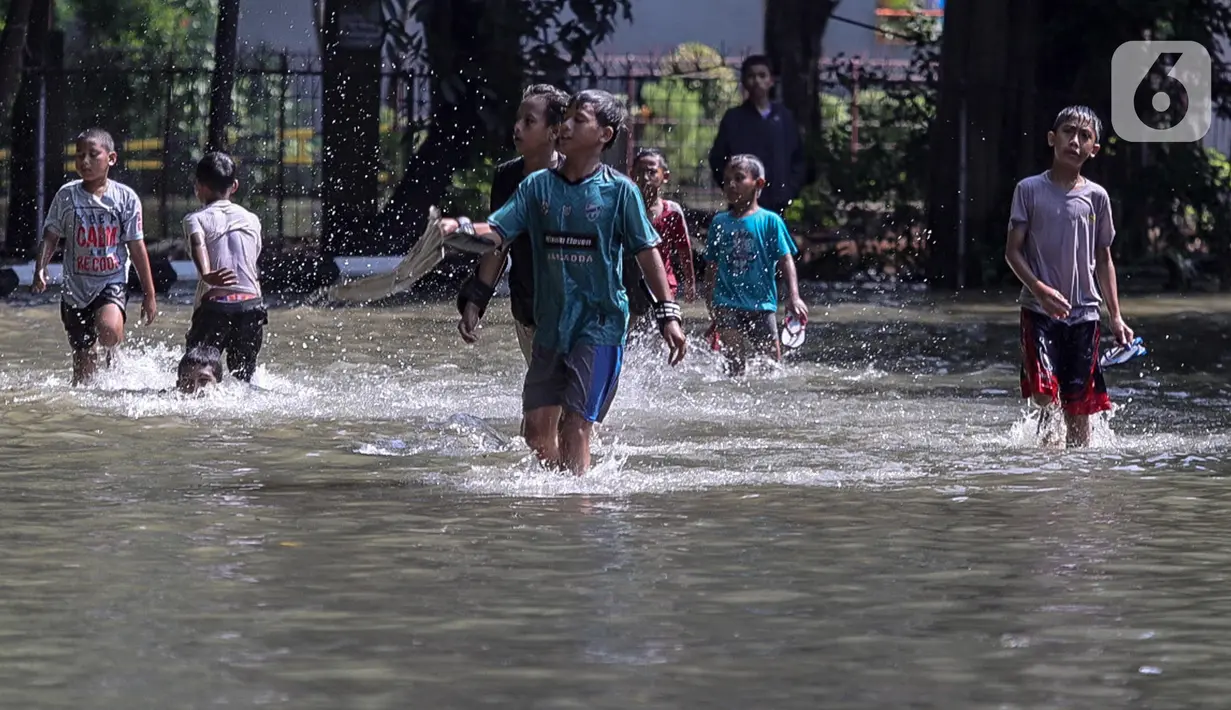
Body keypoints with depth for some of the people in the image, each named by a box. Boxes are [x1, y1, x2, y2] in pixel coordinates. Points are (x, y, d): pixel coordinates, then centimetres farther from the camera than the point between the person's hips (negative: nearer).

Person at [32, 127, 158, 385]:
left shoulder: (126, 197, -3)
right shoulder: (66, 195, -1)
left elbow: (137, 248, 2)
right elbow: (50, 238, 2)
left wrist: (149, 295, 4)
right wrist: (40, 269, -16)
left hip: (112, 284, -2)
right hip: (76, 288, 2)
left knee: (109, 329, -32)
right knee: (83, 365, 3)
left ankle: (110, 353, 1)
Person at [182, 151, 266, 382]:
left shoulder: (196, 220, 6)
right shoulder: (251, 220, 18)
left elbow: (198, 246, -16)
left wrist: (207, 275, -33)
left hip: (215, 304, -3)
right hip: (252, 303, 3)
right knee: (243, 377, 12)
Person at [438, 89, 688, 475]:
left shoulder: (619, 190, -4)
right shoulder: (538, 186, 6)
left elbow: (647, 251, 0)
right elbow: (495, 233, 0)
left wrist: (668, 314, -4)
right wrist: (459, 230, -22)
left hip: (600, 325, -5)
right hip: (550, 324, 5)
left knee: (576, 426, -13)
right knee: (538, 429, 7)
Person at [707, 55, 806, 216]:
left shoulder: (784, 117, 10)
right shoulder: (733, 118, 4)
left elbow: (798, 158, 13)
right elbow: (718, 159, 3)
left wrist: (790, 189, 0)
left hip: (777, 206, 2)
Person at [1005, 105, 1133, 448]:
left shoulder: (1096, 197, 8)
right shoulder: (1030, 190, 1)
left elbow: (1103, 259, 14)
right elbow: (1013, 250, -1)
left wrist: (1116, 316, 8)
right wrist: (1039, 289, -17)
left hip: (1084, 312, 3)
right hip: (1039, 310, -3)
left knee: (1079, 406, 3)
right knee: (1046, 394, -19)